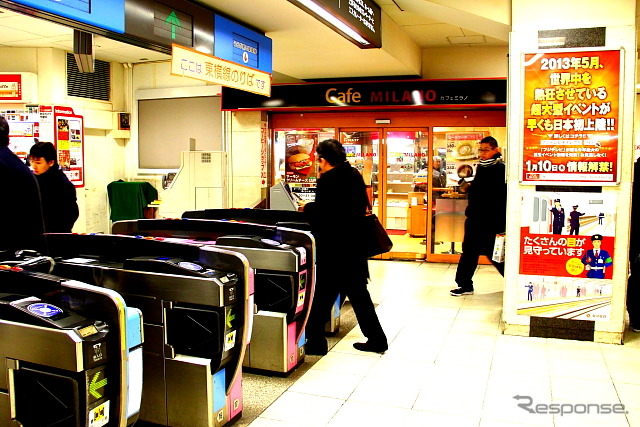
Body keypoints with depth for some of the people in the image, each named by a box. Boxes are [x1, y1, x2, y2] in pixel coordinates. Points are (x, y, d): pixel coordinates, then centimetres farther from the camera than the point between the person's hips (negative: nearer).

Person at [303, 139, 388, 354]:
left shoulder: (327, 180, -17)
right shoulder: (355, 175, 7)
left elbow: (320, 215, -20)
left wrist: (308, 207, 1)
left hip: (333, 248, -8)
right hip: (355, 245, 8)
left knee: (323, 295, 3)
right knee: (358, 293, 16)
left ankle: (315, 340, 11)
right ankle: (376, 339, 22)